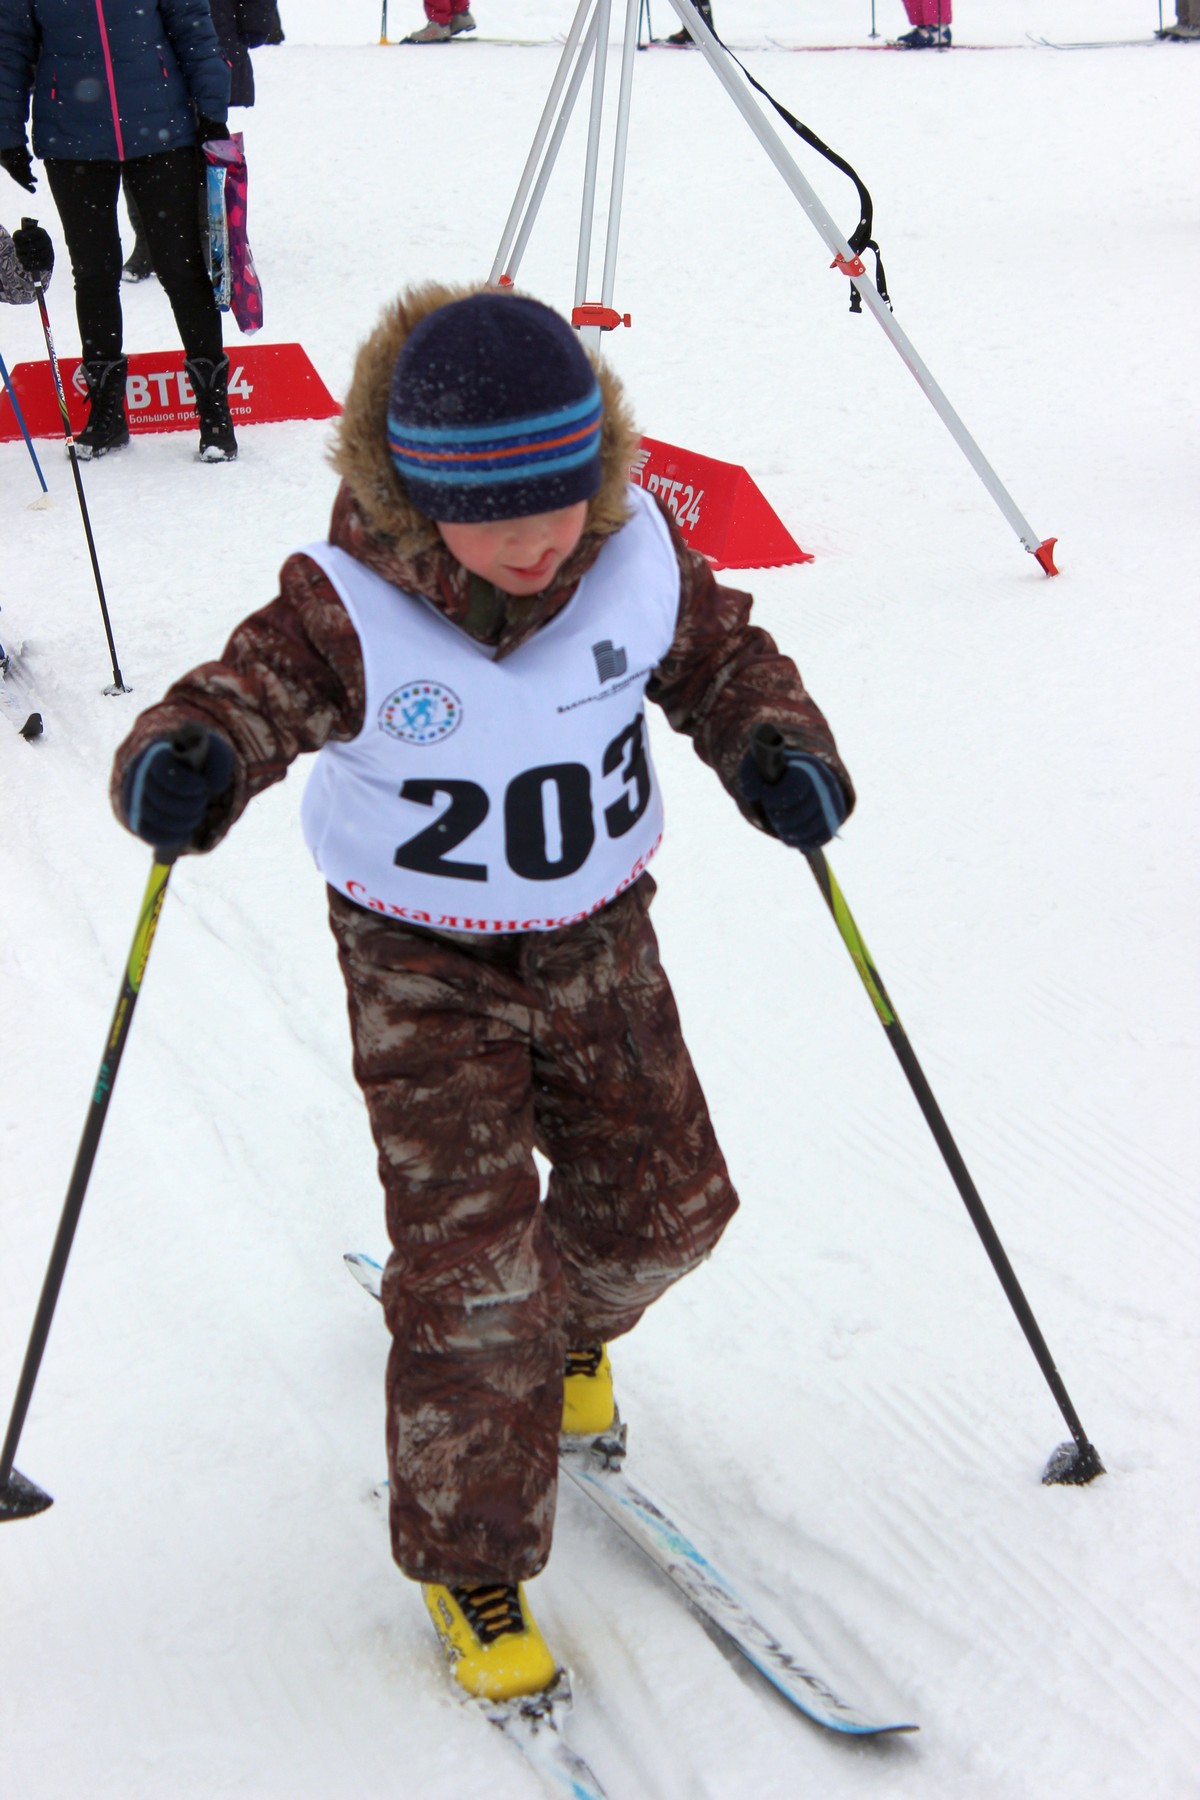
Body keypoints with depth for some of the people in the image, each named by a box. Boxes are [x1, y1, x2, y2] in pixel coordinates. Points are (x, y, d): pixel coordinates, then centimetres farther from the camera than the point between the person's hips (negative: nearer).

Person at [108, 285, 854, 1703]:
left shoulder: (643, 563, -13)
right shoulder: (348, 613, -24)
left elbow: (724, 657, 1)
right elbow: (248, 692, -23)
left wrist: (781, 746, -19)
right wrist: (185, 760, -47)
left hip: (598, 941, 4)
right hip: (424, 967, -4)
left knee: (665, 1199, 15)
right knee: (472, 1266, -6)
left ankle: (569, 1325, 52)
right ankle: (471, 1567, 14)